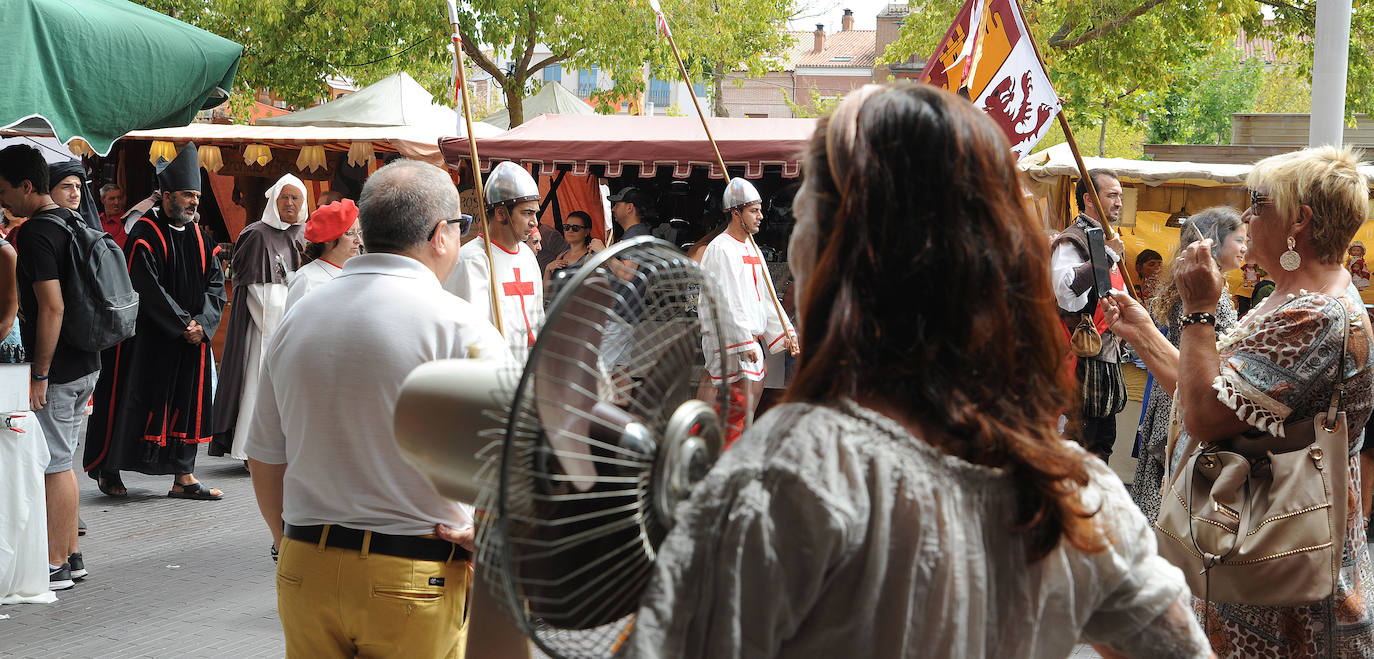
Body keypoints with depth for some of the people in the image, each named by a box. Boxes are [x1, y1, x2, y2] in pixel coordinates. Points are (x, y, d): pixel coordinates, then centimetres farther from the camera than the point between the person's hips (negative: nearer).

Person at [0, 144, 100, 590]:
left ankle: (54, 566, 3)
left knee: (52, 466, -2)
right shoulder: (70, 221, 13)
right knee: (61, 463, 16)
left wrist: (39, 373, -20)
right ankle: (70, 555, 23)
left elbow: (52, 306, -23)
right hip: (84, 363, 9)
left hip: (56, 369, -9)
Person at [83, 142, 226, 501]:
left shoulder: (198, 236, 10)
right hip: (147, 338, -6)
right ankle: (108, 470, 14)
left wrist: (202, 323, -9)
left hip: (192, 337, 6)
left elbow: (215, 284, 6)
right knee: (133, 402, 0)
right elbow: (148, 289, -17)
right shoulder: (145, 234, -9)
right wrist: (183, 324, -16)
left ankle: (183, 477, 10)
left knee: (188, 402, 6)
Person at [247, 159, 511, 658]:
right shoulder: (460, 327, -12)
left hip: (303, 575, 5)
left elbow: (264, 459, 14)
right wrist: (485, 536, -1)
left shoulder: (298, 318, 6)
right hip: (417, 584, -5)